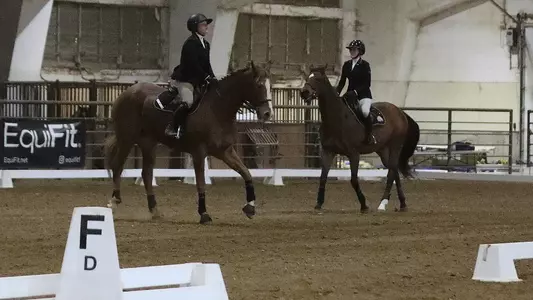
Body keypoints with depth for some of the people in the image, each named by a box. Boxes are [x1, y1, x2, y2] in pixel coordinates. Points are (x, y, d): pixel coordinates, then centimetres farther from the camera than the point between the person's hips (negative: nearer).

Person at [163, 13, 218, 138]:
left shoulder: (205, 44, 14)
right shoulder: (190, 43, -14)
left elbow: (207, 64, 14)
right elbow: (193, 64, -21)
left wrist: (212, 78, -1)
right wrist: (206, 77, -22)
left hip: (196, 80, 10)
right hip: (184, 79, -10)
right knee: (187, 102, -29)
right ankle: (172, 127, -24)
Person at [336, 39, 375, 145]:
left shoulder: (365, 65, -5)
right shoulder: (347, 65, 10)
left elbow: (367, 83, -11)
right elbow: (342, 82, 12)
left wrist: (356, 91, -23)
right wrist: (336, 93, -5)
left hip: (363, 95, -6)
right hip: (350, 95, 6)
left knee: (365, 111, -34)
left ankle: (370, 136, -20)